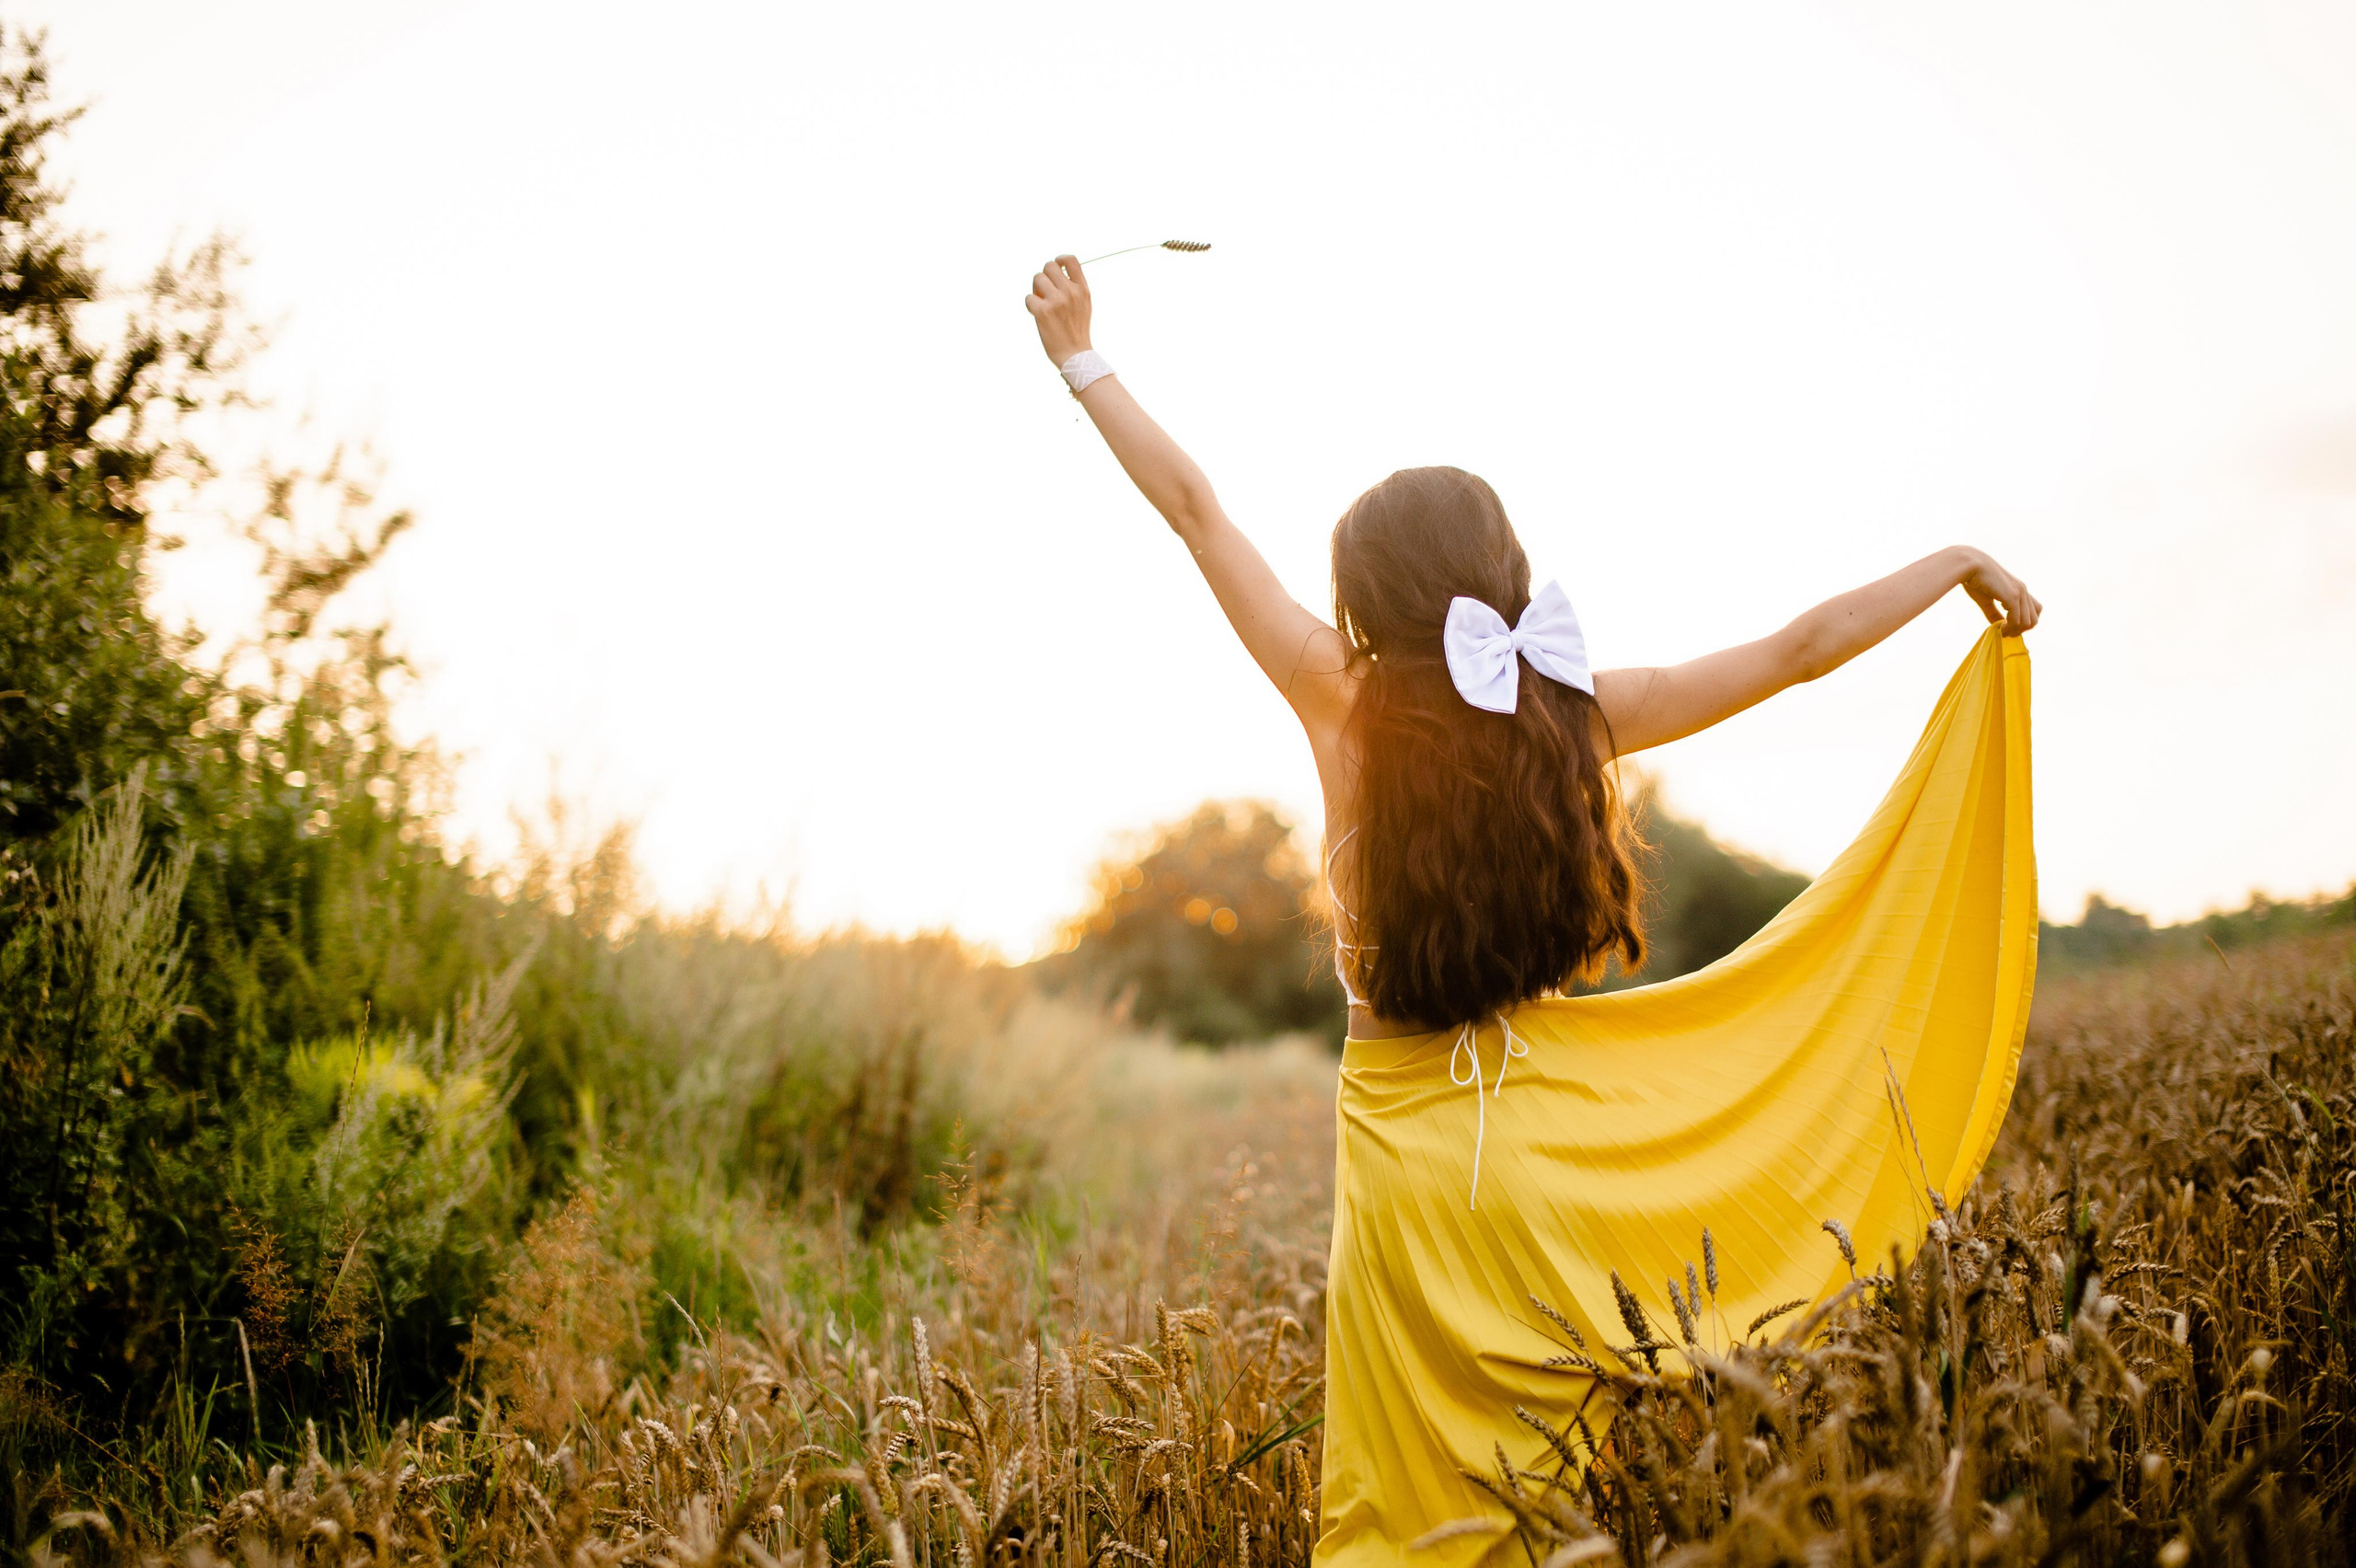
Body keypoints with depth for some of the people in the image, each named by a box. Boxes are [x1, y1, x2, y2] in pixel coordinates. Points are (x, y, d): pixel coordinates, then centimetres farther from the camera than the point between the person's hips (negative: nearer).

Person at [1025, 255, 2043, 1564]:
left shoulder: (1347, 704, -10)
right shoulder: (1583, 708, -4)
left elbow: (1196, 510, -2)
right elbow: (1804, 647, 5)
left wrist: (1083, 358, 7)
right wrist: (1958, 560, 20)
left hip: (1407, 1143, -2)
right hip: (1555, 1124, 3)